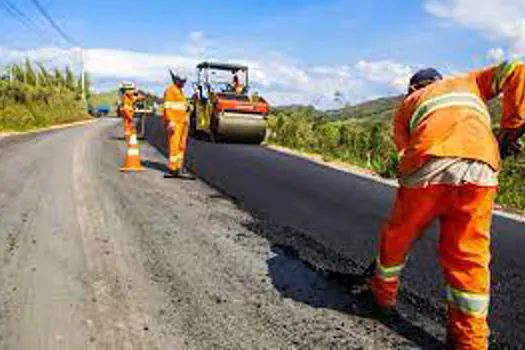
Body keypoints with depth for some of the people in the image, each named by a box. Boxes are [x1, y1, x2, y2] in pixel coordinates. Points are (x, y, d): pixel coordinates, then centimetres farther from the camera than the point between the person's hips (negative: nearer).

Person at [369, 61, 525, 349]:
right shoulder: (468, 82, 36)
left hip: (428, 166, -1)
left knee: (397, 236, 19)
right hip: (481, 169, 2)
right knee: (469, 255, 10)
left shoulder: (407, 103, 31)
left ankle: (383, 295, 39)